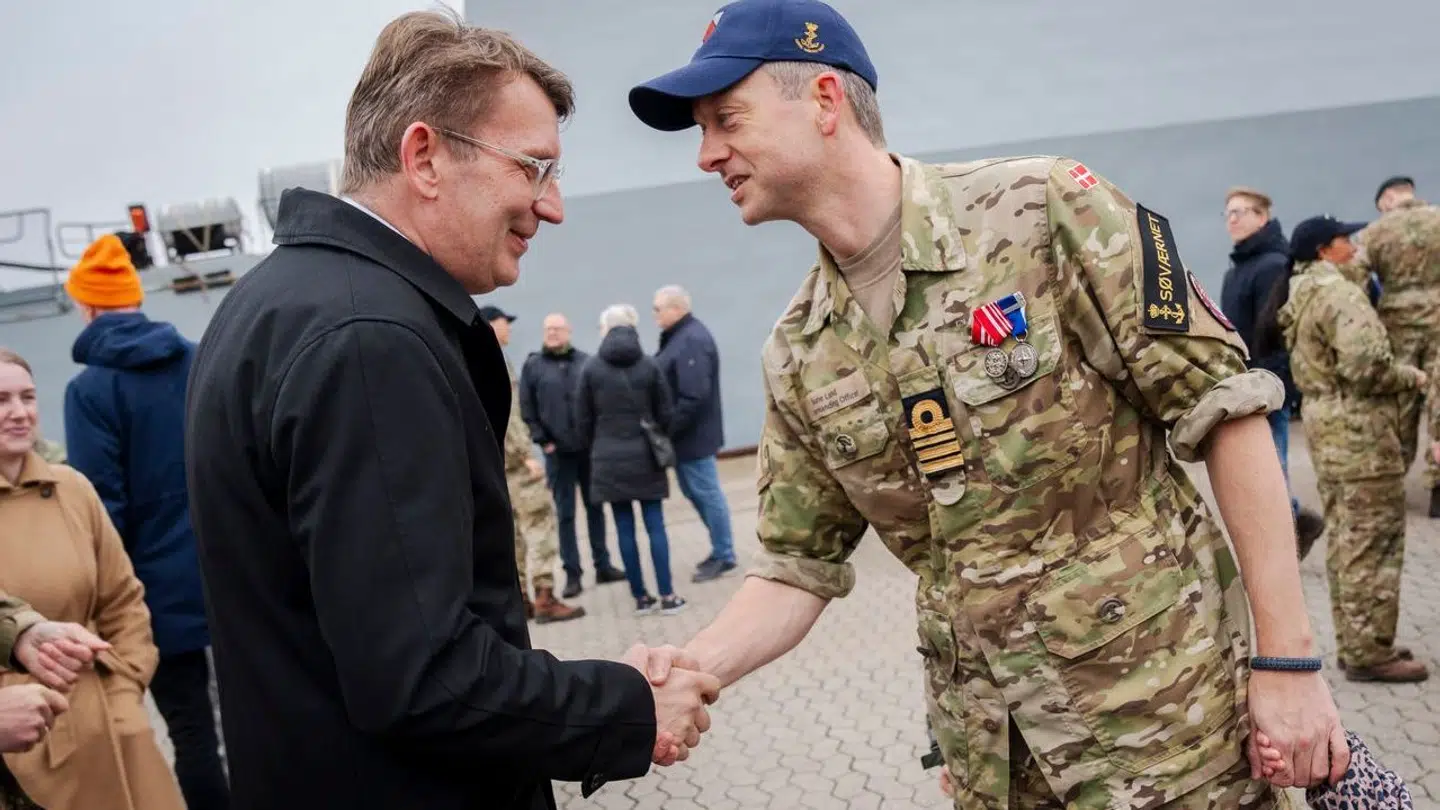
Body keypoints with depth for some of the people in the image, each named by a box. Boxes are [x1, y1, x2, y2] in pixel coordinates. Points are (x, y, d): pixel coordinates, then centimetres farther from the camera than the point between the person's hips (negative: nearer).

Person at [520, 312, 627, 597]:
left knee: (595, 508, 11)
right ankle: (572, 574, 8)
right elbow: (527, 410, 0)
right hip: (558, 452, -1)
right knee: (565, 514, 3)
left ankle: (603, 565, 21)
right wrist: (543, 441, -6)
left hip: (590, 448, 1)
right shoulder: (532, 366, 0)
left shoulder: (585, 361, 3)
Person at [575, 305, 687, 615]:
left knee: (625, 529, 6)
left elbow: (582, 419, -1)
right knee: (655, 526, 4)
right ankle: (667, 596, 5)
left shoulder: (591, 367, -4)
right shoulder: (648, 365, -3)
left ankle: (641, 597, 12)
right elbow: (666, 414, 1)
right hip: (645, 456, 0)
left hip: (609, 459, 0)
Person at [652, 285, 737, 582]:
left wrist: (667, 430, -22)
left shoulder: (692, 340, -20)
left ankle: (724, 556, 14)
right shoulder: (678, 336, 12)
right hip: (685, 434, 10)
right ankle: (721, 548, 29)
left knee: (707, 493, 1)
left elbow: (694, 397, -27)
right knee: (694, 492, 17)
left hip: (693, 434, -10)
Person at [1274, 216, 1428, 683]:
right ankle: (1370, 653, 3)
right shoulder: (1338, 292, -16)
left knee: (1344, 539, 15)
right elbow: (1366, 365, -24)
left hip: (1323, 422, 10)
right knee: (1373, 543, -3)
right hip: (1359, 427, -10)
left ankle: (1353, 643, 23)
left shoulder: (1298, 297, 14)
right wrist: (1412, 378, -7)